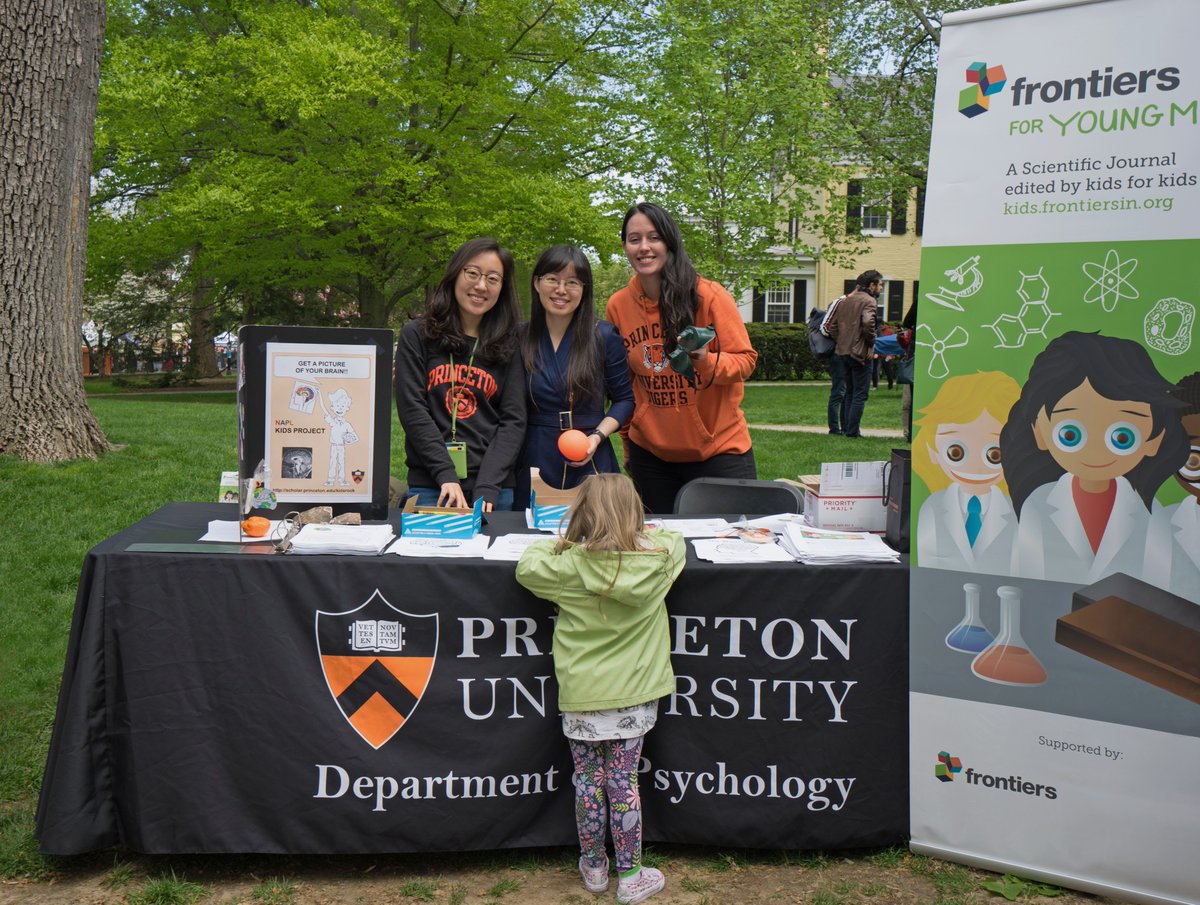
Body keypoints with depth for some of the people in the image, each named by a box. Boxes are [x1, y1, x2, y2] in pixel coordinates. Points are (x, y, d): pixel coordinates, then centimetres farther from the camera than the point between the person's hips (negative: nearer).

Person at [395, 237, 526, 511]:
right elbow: (411, 410, -4)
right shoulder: (417, 335, 4)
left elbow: (513, 420, 1)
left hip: (495, 488, 2)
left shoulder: (509, 345, 8)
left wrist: (487, 488, -12)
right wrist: (446, 476, -14)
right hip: (430, 487, -1)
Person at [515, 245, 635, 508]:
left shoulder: (605, 336, 1)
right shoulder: (520, 339, 5)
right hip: (535, 466, 1)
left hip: (590, 464, -1)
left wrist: (598, 436, -7)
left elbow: (625, 398, 7)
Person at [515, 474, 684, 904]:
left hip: (581, 694, -1)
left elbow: (526, 566, 0)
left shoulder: (569, 565, -15)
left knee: (588, 782, 12)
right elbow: (674, 539, 13)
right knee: (623, 782, 10)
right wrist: (636, 534, 21)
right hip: (633, 697, 1)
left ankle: (593, 867, 29)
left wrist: (556, 544, 11)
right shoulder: (656, 559, -9)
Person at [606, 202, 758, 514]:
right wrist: (628, 444, 15)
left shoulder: (709, 295, -10)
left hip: (719, 449, -3)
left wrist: (707, 361, -27)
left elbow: (746, 360, -7)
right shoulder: (617, 306, 0)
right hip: (651, 453, 3)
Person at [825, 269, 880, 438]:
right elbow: (868, 322, -28)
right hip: (860, 353, -7)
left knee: (849, 393, 16)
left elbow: (831, 326, 13)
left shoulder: (846, 300, 14)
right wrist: (871, 341, -13)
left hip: (842, 352, 7)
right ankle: (852, 431, -1)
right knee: (860, 395, 0)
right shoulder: (868, 300, -9)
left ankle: (846, 428, 17)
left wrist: (840, 342, 12)